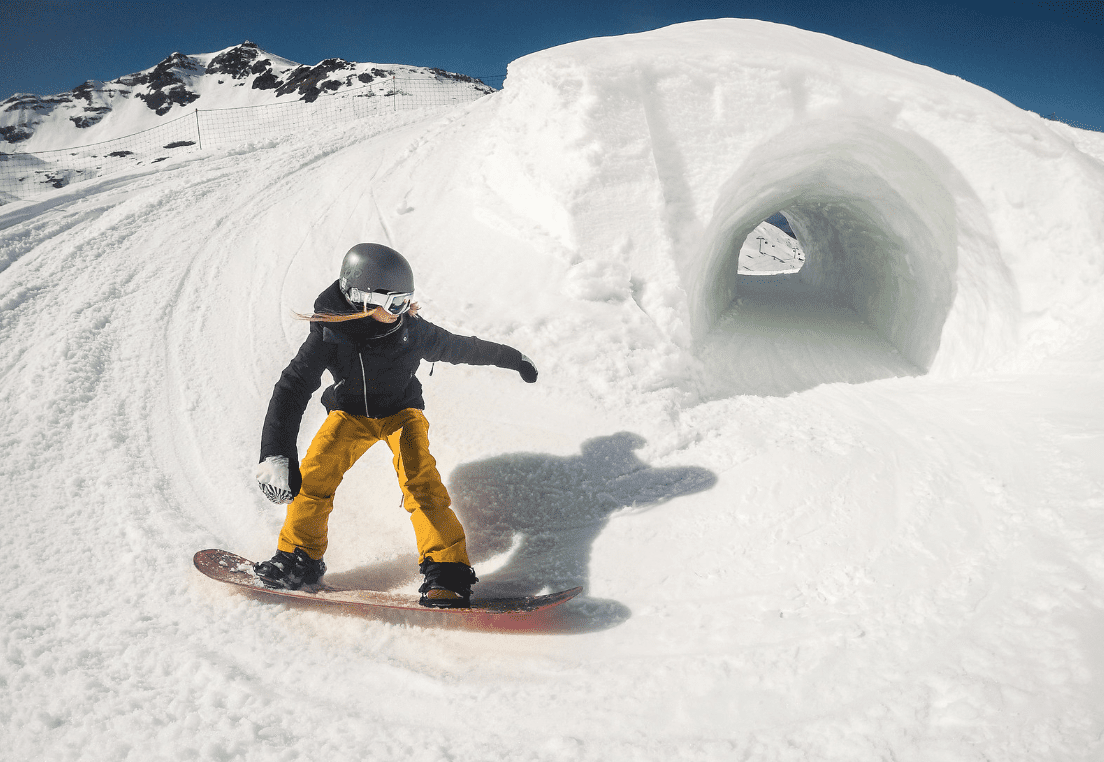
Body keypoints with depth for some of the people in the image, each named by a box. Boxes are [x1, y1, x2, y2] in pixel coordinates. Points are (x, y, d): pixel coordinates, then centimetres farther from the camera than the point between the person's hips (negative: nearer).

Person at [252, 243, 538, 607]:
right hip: (350, 414, 1)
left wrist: (513, 359, 12)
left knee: (420, 477, -25)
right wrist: (276, 453, -41)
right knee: (314, 474, -19)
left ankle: (446, 570, -22)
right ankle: (300, 556, 4)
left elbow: (461, 347, -2)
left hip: (401, 412, -1)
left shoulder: (412, 330, -20)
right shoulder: (329, 333, -24)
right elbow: (293, 388, -28)